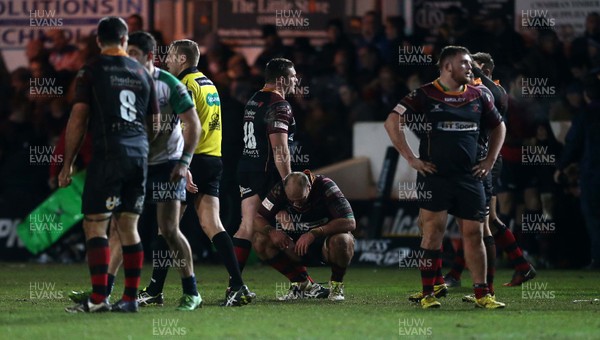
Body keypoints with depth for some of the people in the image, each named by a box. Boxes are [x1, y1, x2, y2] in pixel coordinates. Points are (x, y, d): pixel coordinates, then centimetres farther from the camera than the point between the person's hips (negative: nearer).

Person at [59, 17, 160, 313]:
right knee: (129, 226, 9)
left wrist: (67, 163, 1)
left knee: (95, 224, -5)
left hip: (108, 154, -5)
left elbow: (78, 119, -4)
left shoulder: (91, 71, 0)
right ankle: (130, 298, 7)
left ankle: (98, 297, -15)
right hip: (139, 155, 5)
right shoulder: (142, 73, 14)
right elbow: (155, 124, 19)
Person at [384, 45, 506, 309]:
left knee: (474, 233, 4)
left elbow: (498, 126, 23)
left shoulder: (477, 97, 11)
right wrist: (411, 158, -10)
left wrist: (489, 161, 13)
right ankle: (427, 294, 1)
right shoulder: (424, 96, -3)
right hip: (434, 176, -4)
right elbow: (392, 122, -7)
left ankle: (482, 295, 8)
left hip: (469, 176, 4)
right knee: (433, 230, -5)